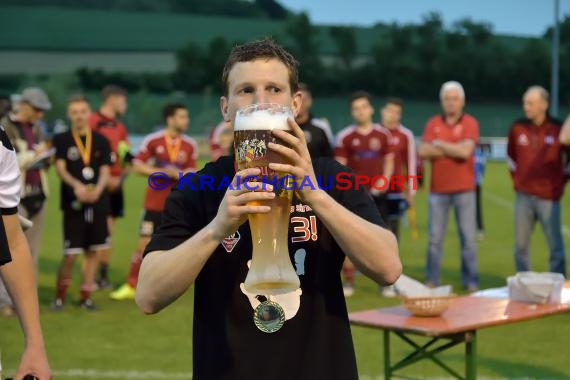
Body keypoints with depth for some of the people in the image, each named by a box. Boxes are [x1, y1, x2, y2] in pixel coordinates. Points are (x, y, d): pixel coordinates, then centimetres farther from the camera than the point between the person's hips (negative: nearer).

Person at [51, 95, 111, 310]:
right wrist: (76, 186, -29)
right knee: (71, 254, -5)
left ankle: (85, 296, 20)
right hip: (73, 204, -3)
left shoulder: (101, 141, 8)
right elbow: (60, 168, -10)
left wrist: (97, 190, -18)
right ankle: (60, 296, 13)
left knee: (92, 251, 8)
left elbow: (105, 171, 2)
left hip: (98, 202, 3)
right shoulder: (61, 140, 1)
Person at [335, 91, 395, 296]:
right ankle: (348, 282, 6)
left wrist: (384, 180, -5)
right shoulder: (345, 136, 0)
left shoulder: (383, 134, 6)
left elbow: (389, 160, 12)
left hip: (376, 193, 1)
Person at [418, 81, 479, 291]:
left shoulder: (470, 123, -2)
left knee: (468, 237, 0)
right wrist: (453, 150, -10)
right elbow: (423, 151, -5)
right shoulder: (433, 123, 7)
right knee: (435, 237, 5)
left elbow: (465, 151, -17)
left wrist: (439, 144, -6)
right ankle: (432, 280, 12)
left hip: (464, 189, -2)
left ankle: (471, 282, 6)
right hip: (438, 189, 2)